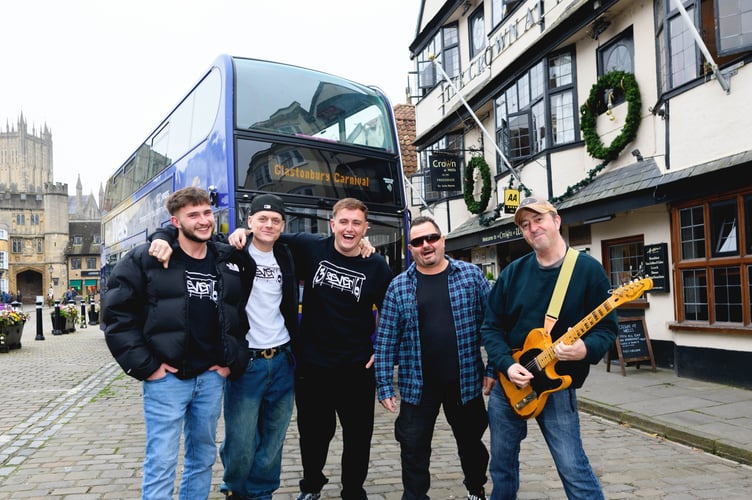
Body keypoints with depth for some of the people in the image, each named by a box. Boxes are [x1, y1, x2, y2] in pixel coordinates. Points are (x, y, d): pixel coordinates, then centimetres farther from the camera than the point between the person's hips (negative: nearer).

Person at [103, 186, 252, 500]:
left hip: (212, 377, 4)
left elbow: (245, 315, 14)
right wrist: (143, 365, -10)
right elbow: (116, 313, -7)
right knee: (161, 463, 1)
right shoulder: (146, 258, -6)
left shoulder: (232, 262, 6)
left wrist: (234, 361, 5)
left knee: (203, 457, 16)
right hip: (166, 377, -4)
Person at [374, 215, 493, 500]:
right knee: (413, 451, 7)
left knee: (471, 443, 19)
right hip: (417, 386, 0)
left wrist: (493, 369, -4)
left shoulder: (472, 275, -2)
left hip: (466, 382, 1)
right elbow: (386, 340, -1)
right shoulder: (398, 287, -2)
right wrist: (384, 386, -4)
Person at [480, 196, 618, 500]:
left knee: (573, 468, -6)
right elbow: (491, 326, 3)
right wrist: (507, 365, -12)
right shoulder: (513, 272, 3)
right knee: (501, 465, 15)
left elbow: (607, 327, -6)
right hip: (508, 382, 4)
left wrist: (586, 350, -27)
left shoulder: (588, 269, -6)